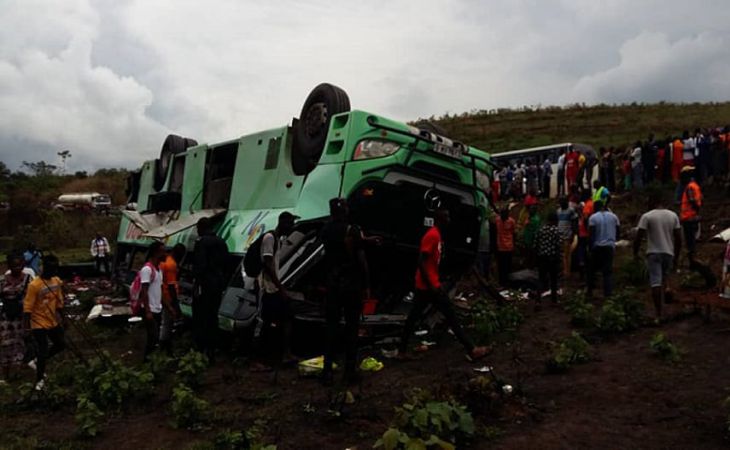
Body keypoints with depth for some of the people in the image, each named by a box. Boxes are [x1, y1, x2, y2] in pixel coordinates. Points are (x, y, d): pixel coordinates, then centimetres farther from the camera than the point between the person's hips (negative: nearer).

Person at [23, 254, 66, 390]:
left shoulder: (57, 281, -3)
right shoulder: (34, 285, -23)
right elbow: (27, 308, -20)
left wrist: (61, 319, 13)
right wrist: (27, 326, -21)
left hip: (53, 322, 7)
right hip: (39, 324, -7)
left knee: (61, 345, 16)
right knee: (42, 352, -1)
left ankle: (40, 361, 38)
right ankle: (40, 379, 22)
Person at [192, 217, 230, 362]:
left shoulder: (201, 241, -9)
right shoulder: (221, 242, 14)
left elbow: (199, 265, -18)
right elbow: (225, 264, 15)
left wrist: (196, 284, -15)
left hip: (205, 284, -7)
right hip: (218, 284, 7)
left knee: (200, 318, -3)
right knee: (212, 317, 12)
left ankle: (199, 350, -5)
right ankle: (211, 352, 16)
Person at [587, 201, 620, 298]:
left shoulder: (593, 217, -5)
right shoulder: (613, 216, 7)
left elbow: (592, 234, -9)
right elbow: (617, 232, 9)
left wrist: (590, 247, -4)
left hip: (597, 247, -2)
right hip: (610, 246, 2)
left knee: (592, 269, 10)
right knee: (608, 271, 4)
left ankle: (590, 291, 12)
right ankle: (608, 292, -1)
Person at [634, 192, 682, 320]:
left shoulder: (647, 216, -7)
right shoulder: (673, 215, 7)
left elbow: (639, 237, -10)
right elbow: (678, 239, 7)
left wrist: (635, 253, 3)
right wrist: (676, 256, 16)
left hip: (653, 253, -4)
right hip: (668, 253, 4)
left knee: (655, 283, -6)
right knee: (663, 281, 19)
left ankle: (659, 313, -11)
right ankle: (661, 306, 19)